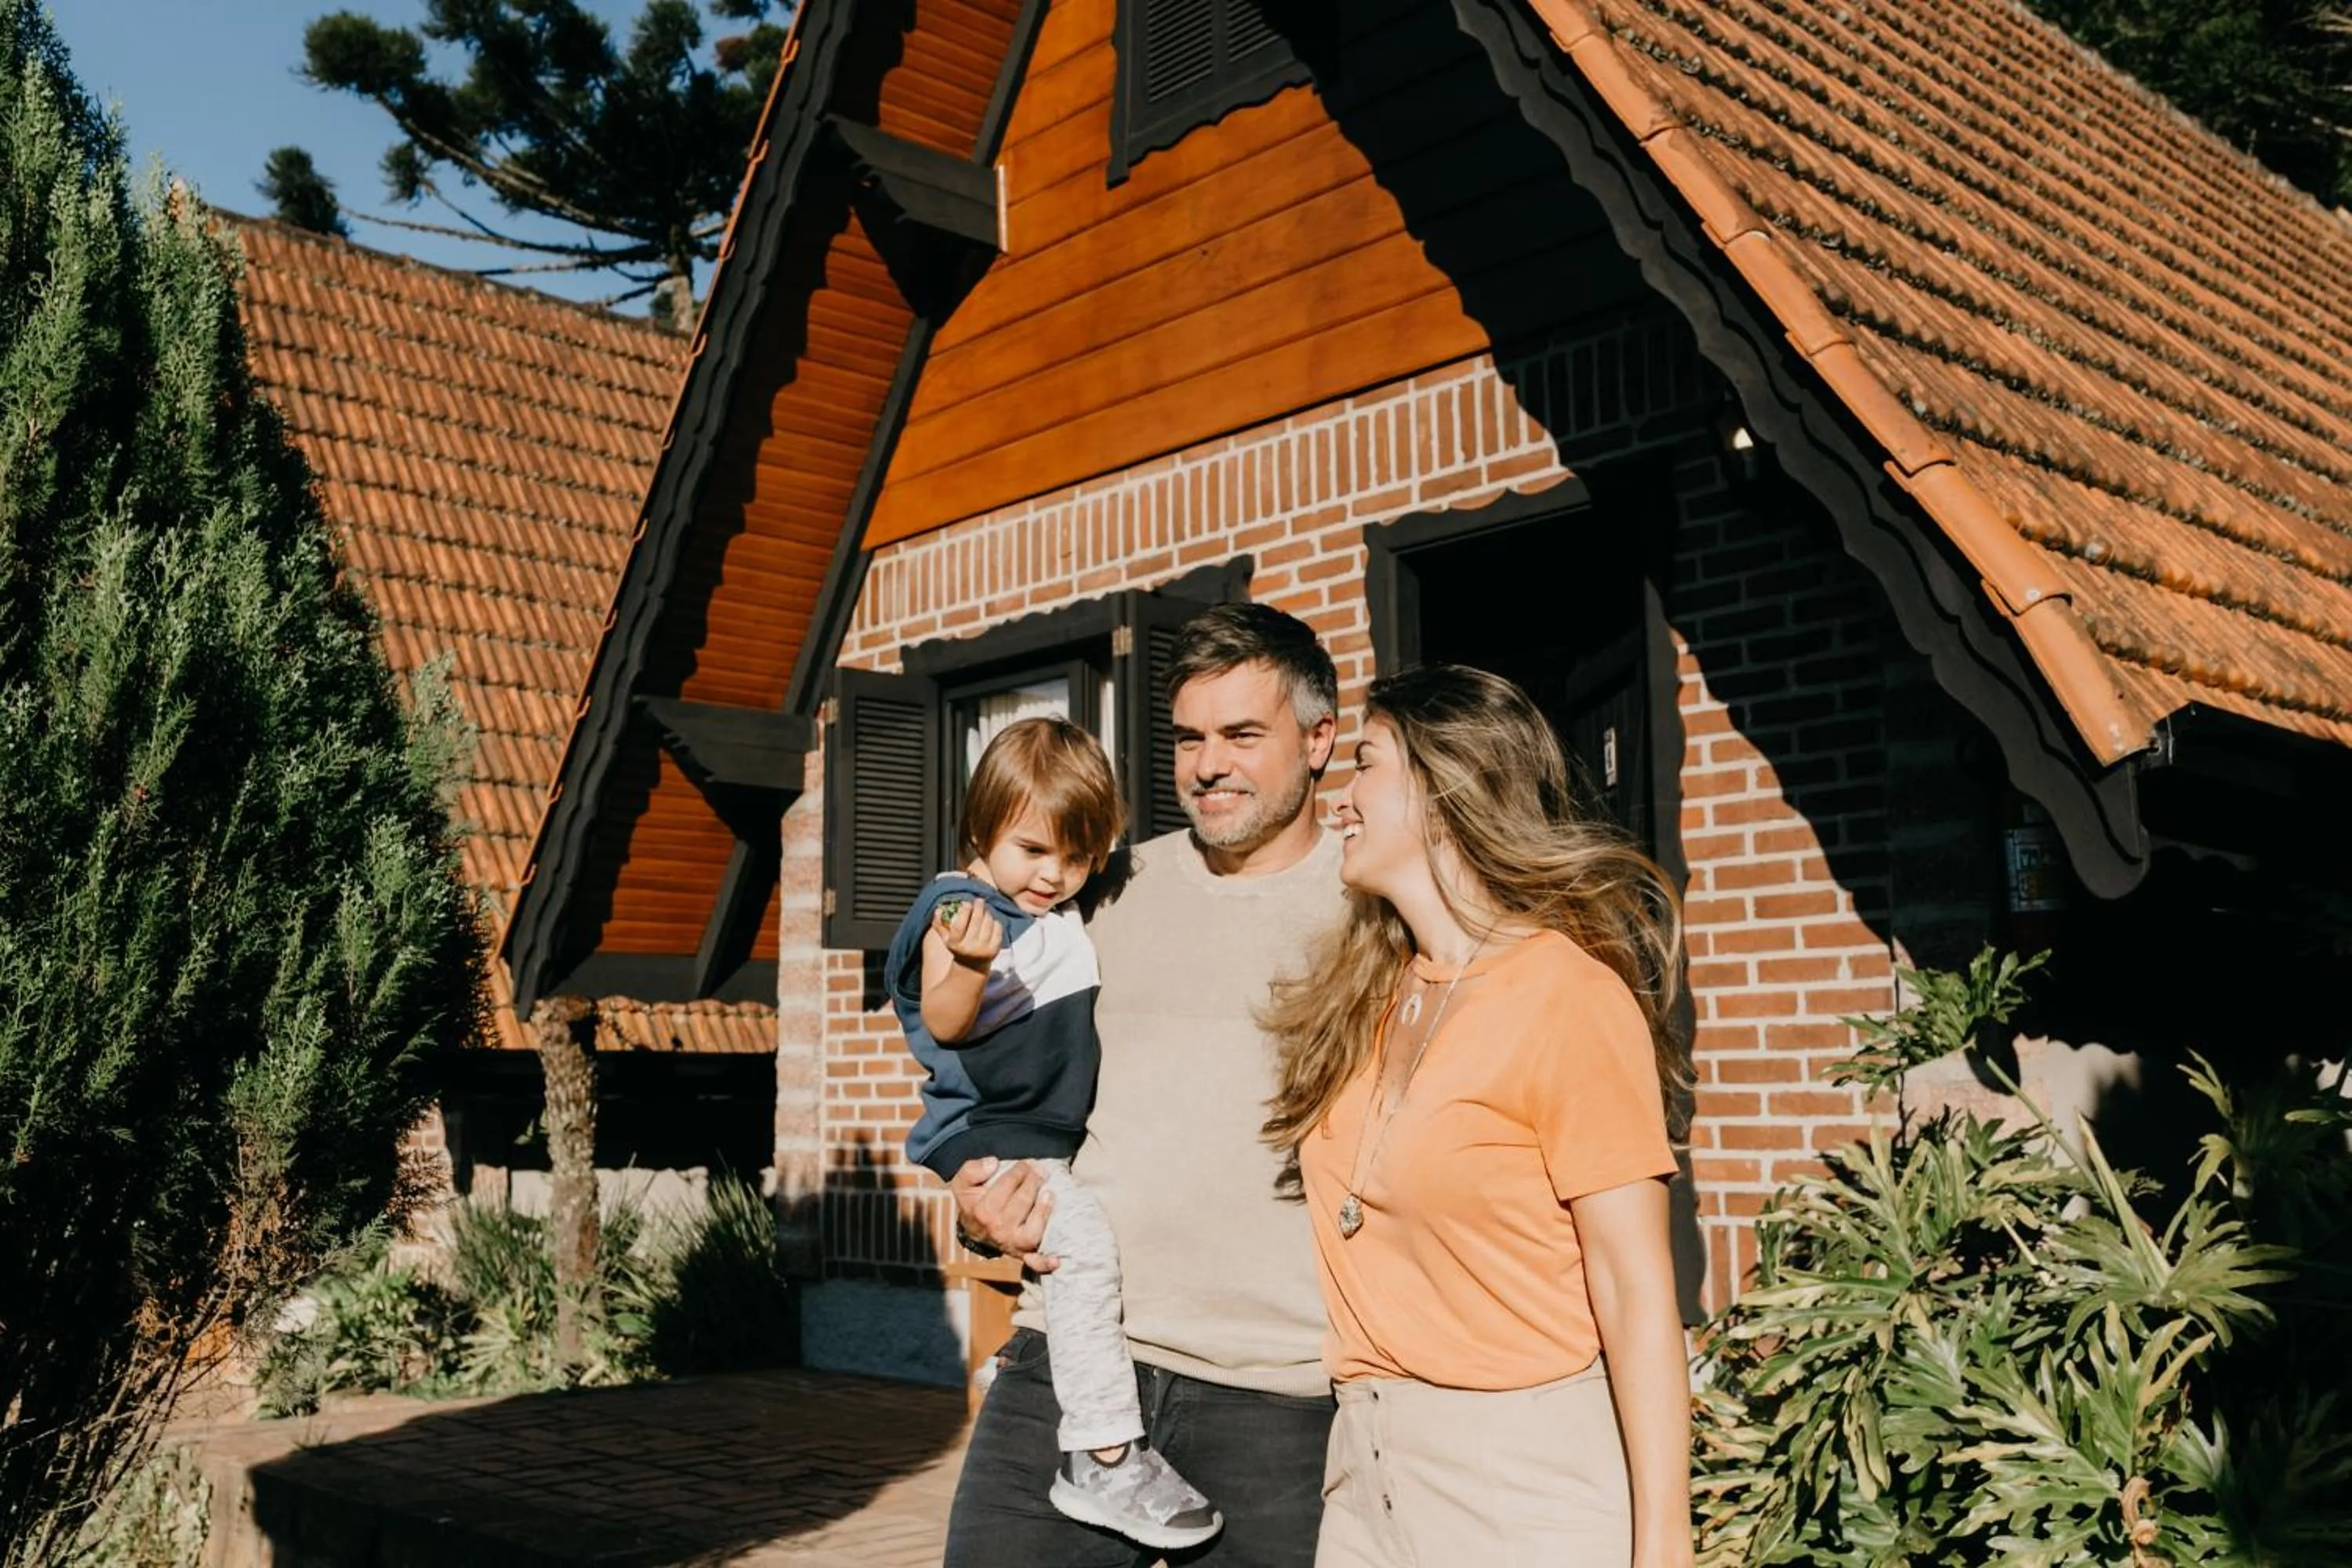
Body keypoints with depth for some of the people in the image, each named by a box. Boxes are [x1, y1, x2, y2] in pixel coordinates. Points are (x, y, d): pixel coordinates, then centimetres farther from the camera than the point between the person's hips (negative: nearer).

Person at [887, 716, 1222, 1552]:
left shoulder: (1067, 912, 14)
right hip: (987, 1130, -9)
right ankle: (1103, 1458, -23)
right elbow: (944, 1023, -19)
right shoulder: (956, 905, -9)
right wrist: (969, 965, -40)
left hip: (1067, 1131, 9)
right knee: (1082, 1237, -27)